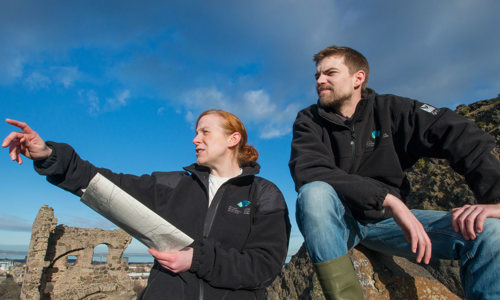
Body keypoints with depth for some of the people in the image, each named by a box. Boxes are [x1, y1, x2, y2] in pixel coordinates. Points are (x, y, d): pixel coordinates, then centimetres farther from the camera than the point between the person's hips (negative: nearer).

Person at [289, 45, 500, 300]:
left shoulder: (390, 109, -1)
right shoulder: (308, 121, -5)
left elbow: (462, 136, -10)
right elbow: (307, 172, -23)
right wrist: (388, 198, -29)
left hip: (386, 220, 2)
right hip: (338, 220, -1)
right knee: (314, 193, -35)